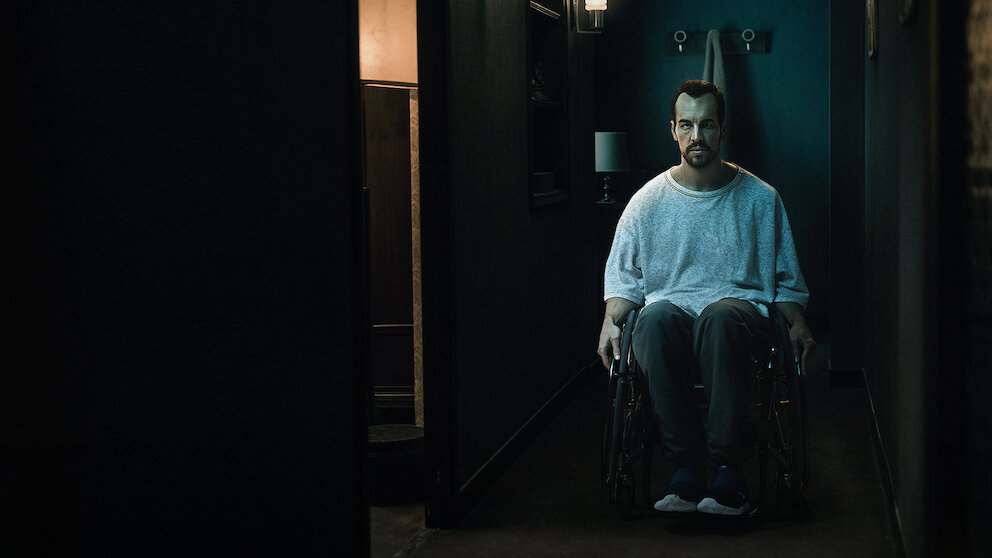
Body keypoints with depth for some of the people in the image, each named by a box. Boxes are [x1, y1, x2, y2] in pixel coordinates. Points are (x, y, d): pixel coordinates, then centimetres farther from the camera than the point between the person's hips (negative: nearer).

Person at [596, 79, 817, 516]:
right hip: (671, 303, 1)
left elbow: (786, 278, 16)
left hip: (739, 304, -1)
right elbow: (622, 275, 15)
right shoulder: (648, 201, 11)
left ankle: (729, 467, -38)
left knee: (719, 318, -40)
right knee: (655, 319, -38)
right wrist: (610, 321, -2)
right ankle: (685, 463, -33)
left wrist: (797, 324, -1)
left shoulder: (760, 199, 10)